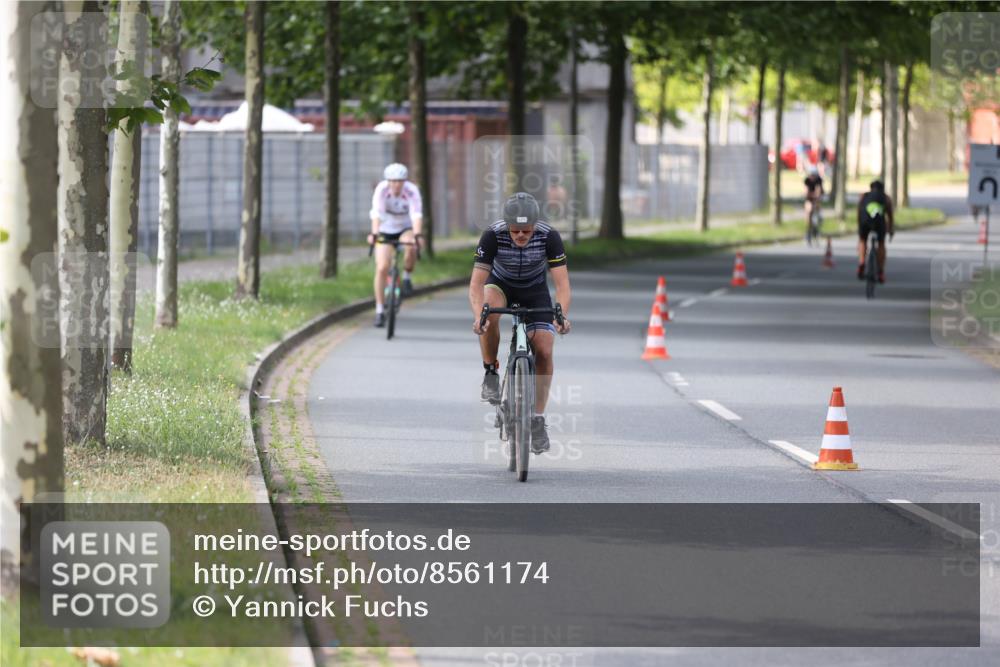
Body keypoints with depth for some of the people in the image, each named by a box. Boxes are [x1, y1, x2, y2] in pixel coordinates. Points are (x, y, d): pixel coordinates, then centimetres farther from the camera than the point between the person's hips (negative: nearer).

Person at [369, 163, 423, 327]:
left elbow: (416, 214, -35)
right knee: (382, 268, -14)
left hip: (406, 229, 0)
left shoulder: (412, 191, -24)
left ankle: (407, 277, -7)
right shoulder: (381, 189, -23)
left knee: (411, 247, -35)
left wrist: (417, 235, -52)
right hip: (386, 230, 0)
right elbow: (376, 213, -35)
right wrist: (374, 233, -51)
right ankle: (380, 310, -5)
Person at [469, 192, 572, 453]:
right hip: (501, 284, -1)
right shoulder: (493, 235, -32)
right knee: (490, 307, -36)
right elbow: (477, 283, -33)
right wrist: (478, 316, -52)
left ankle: (538, 420, 0)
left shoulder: (549, 236, -30)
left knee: (544, 352, -13)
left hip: (534, 290, 1)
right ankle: (491, 374, -16)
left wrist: (561, 316, -51)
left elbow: (562, 283, -32)